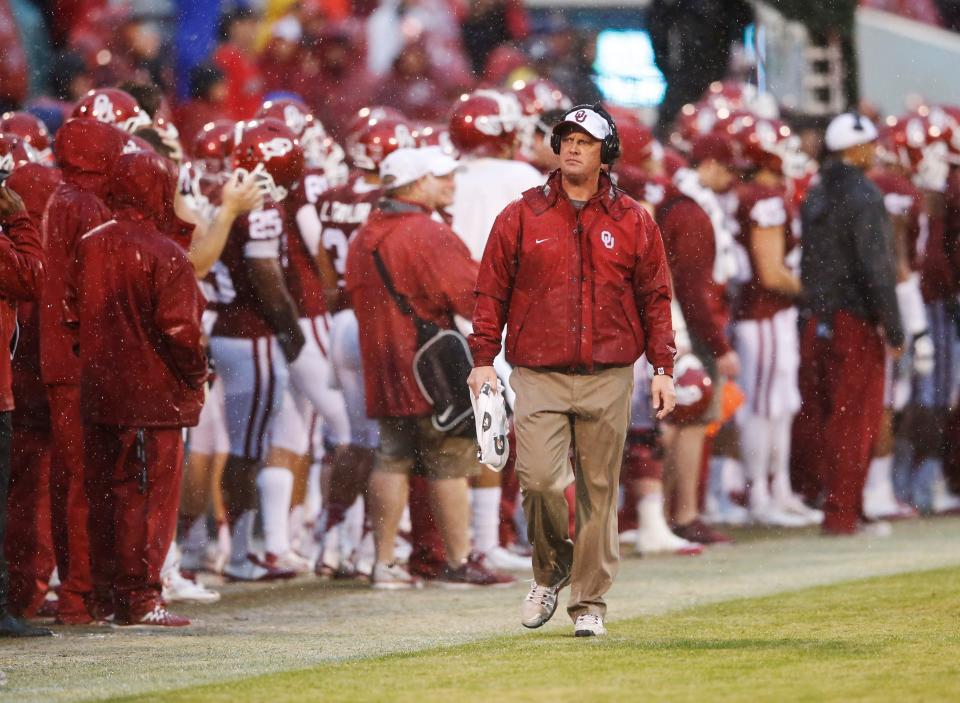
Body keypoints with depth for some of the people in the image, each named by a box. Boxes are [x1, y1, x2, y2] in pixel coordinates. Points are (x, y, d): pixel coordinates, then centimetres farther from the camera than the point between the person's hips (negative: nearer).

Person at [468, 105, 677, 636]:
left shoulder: (633, 222, 7)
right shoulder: (521, 217, 5)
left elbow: (655, 297, 9)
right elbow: (492, 290, 6)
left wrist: (662, 368, 3)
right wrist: (484, 359, -1)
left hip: (608, 379, 1)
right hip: (538, 375, -1)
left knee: (598, 490, 2)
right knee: (539, 480, -12)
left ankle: (590, 602, 10)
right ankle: (550, 571, 14)